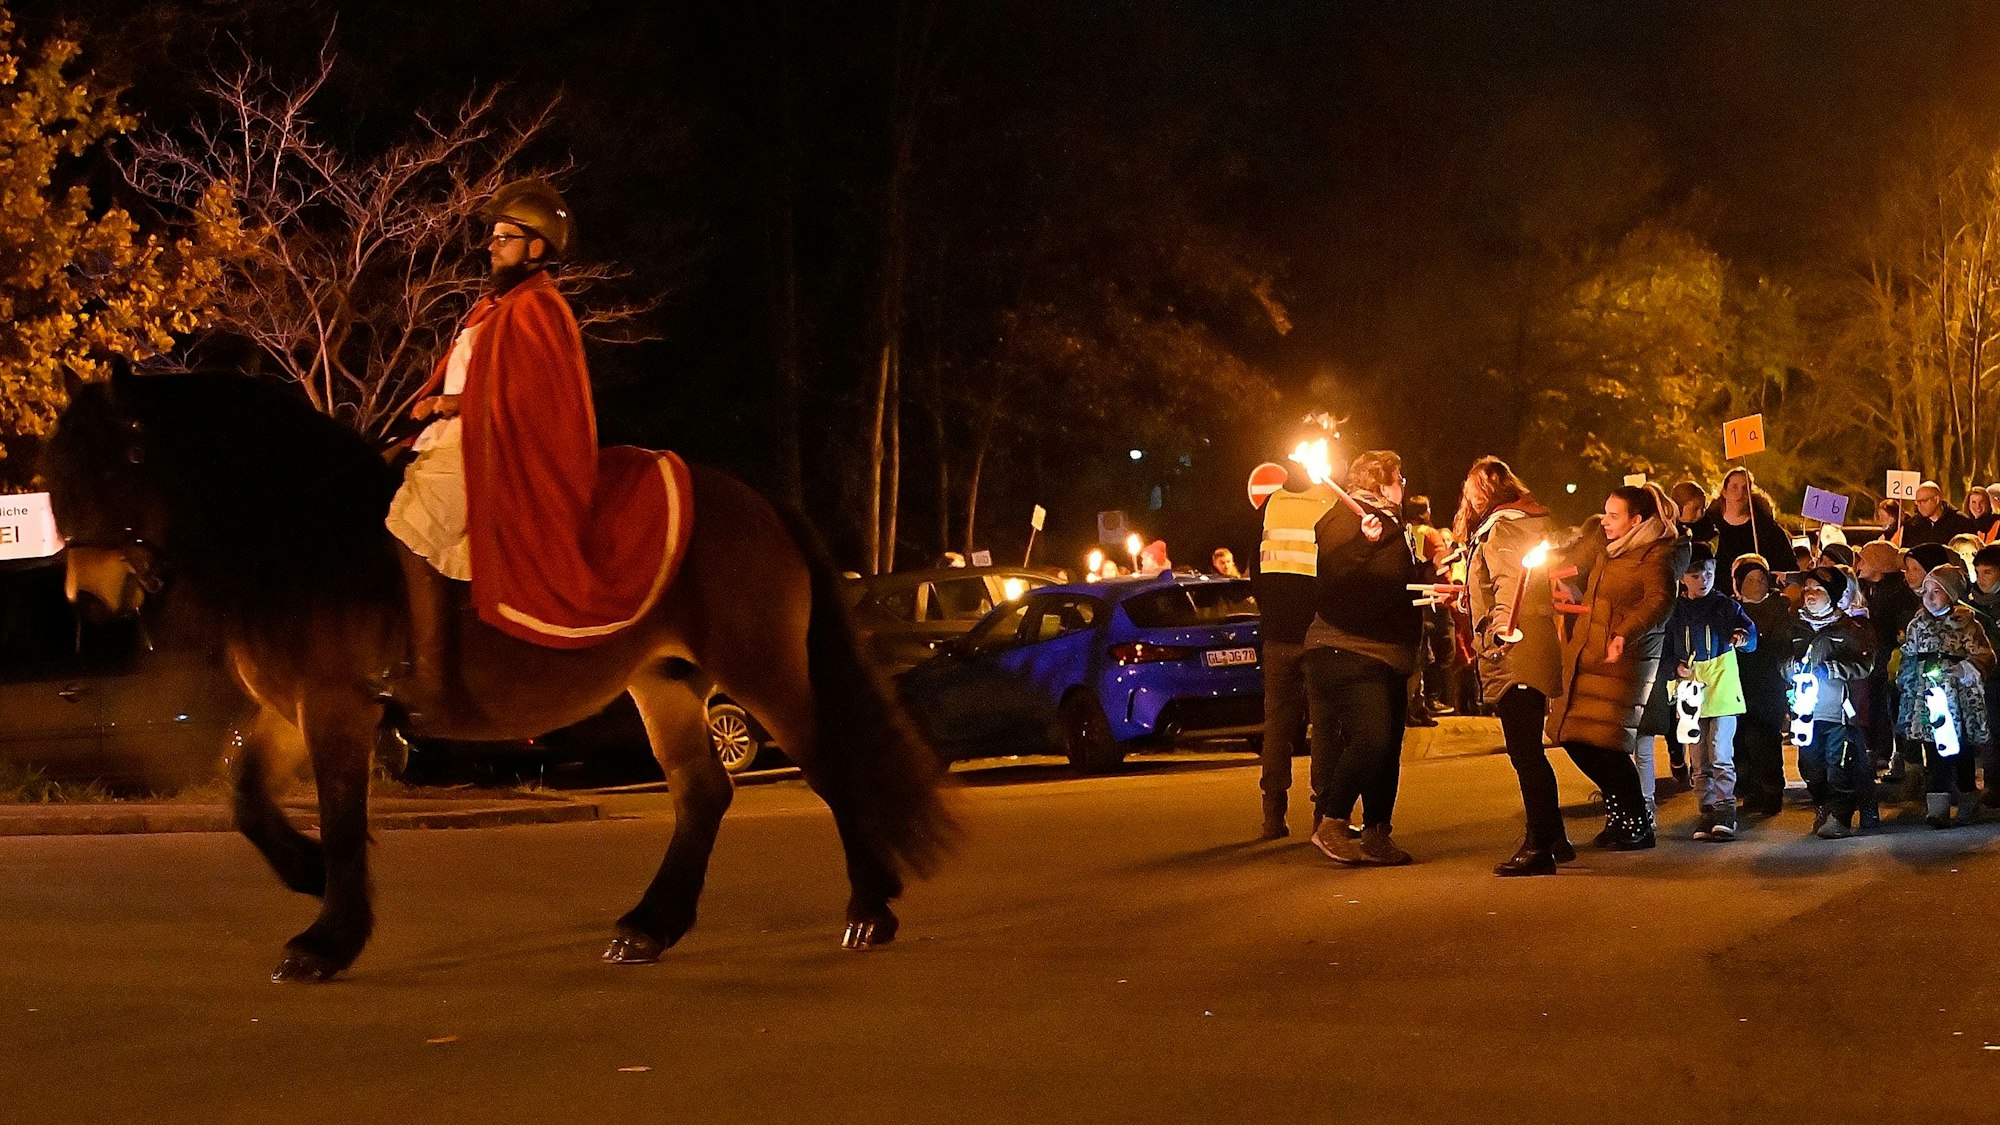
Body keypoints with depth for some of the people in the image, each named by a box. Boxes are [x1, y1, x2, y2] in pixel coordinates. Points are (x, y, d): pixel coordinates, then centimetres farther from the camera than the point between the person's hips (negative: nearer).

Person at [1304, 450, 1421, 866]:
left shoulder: (1391, 523, 22)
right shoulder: (1347, 517, -8)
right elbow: (1331, 576, -23)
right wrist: (1364, 544, -35)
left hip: (1385, 652, 10)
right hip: (1349, 649, -10)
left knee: (1387, 745, 7)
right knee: (1370, 738, -20)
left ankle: (1377, 836, 13)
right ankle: (1331, 825, -12)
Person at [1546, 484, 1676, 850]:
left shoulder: (1654, 554, -8)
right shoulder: (1607, 550, 19)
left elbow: (1660, 601, -24)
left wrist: (1625, 635, -38)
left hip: (1621, 660, -9)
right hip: (1585, 656, 9)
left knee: (1603, 743, -14)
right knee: (1574, 738, 6)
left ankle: (1639, 823, 2)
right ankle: (1619, 813, 22)